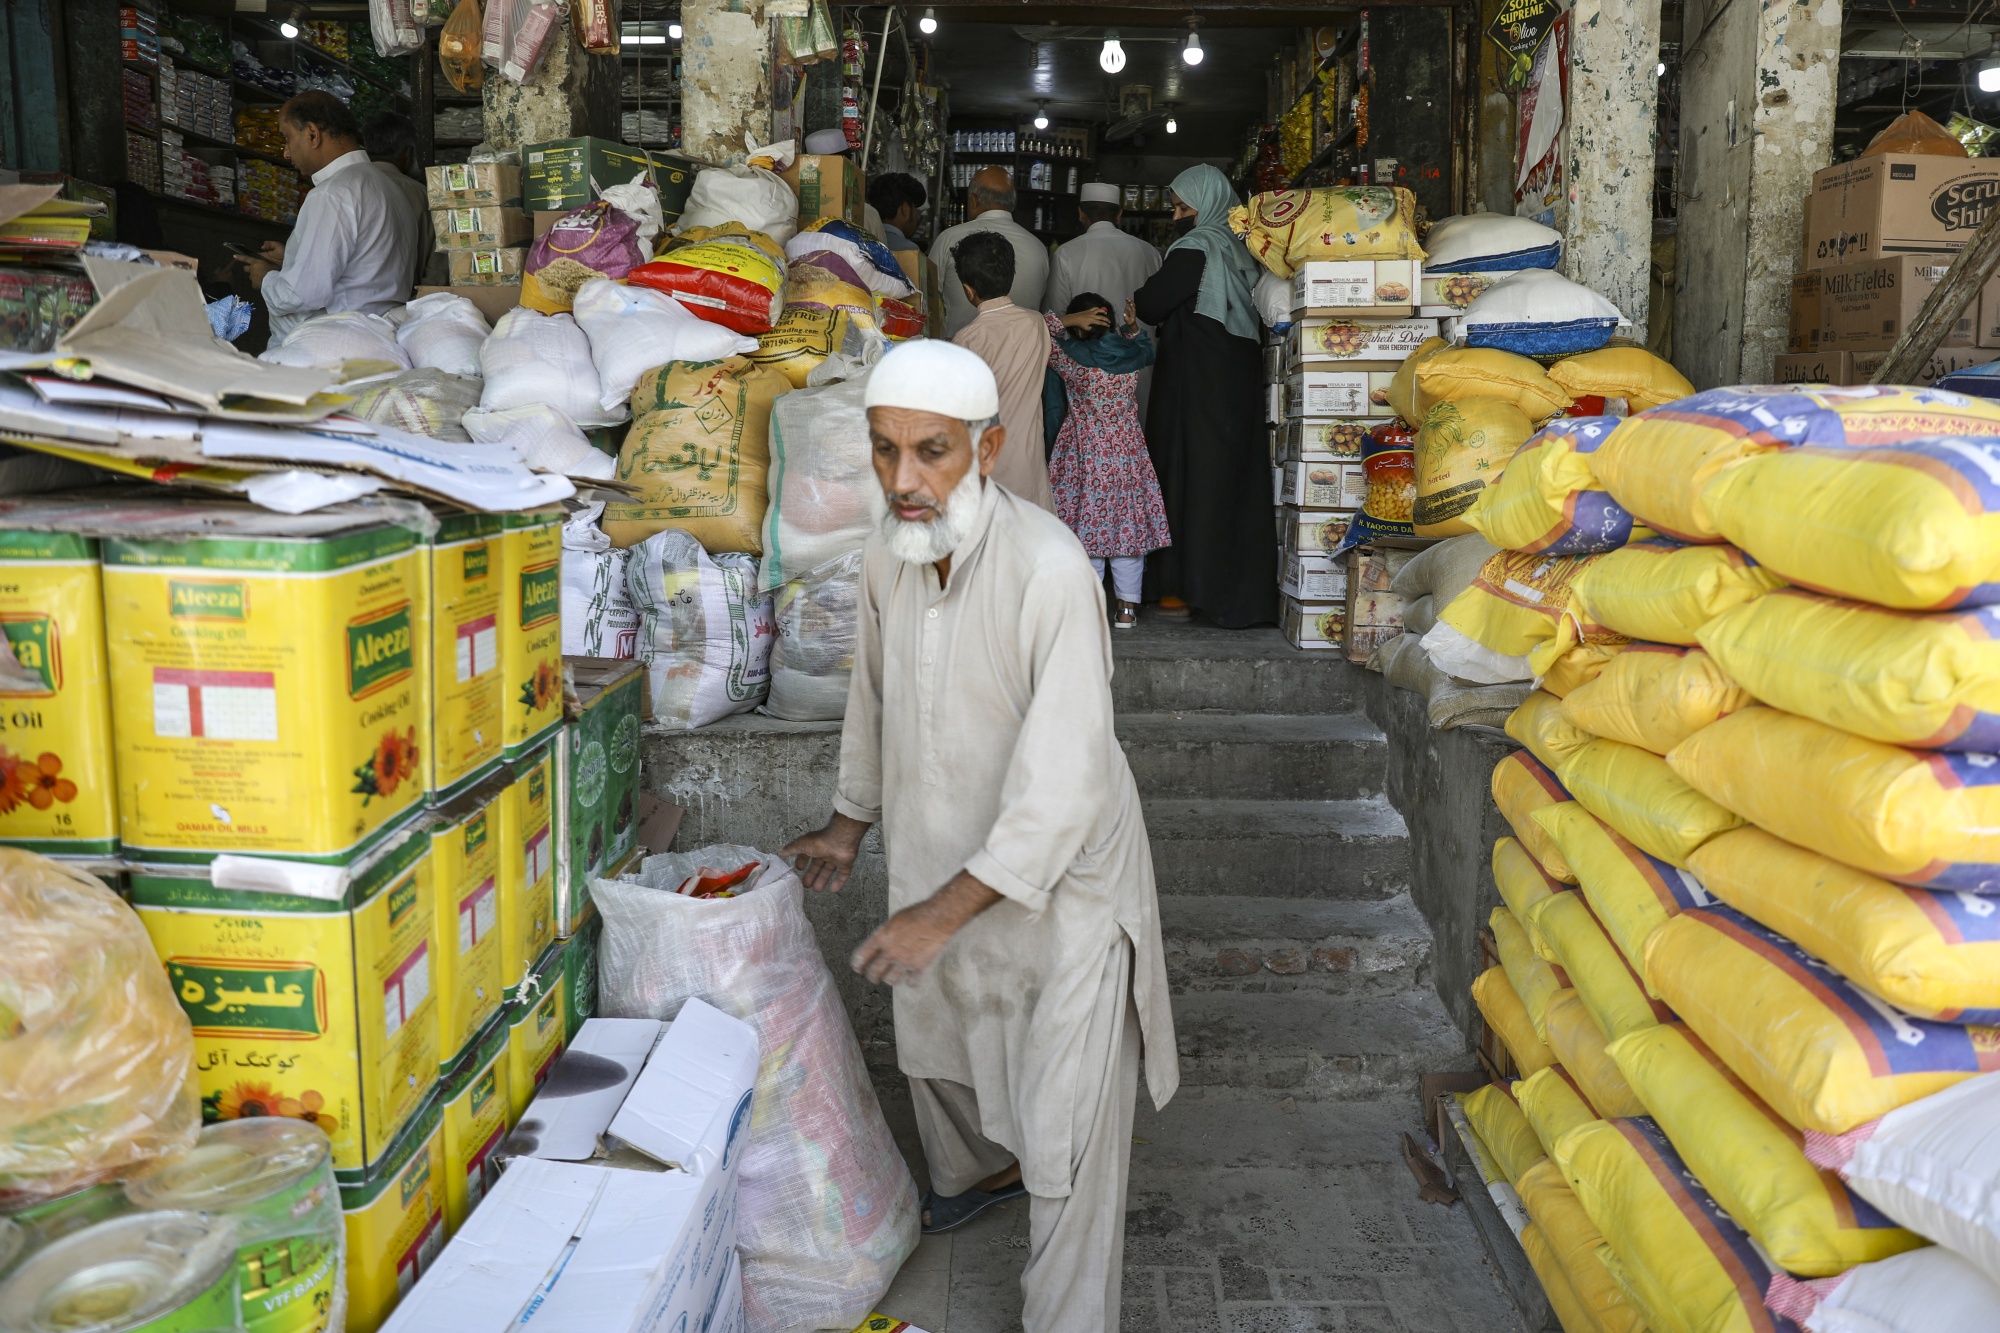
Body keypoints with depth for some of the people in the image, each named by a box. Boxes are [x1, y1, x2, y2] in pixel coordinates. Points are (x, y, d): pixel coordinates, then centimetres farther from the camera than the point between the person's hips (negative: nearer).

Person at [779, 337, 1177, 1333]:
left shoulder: (1048, 570, -30)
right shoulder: (887, 553, -7)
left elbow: (1064, 783, -31)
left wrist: (945, 911, -29)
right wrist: (849, 823, 20)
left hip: (1055, 873, -7)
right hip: (938, 858, 7)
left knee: (1065, 1119, 0)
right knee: (934, 1039, 28)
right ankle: (977, 1168, 59)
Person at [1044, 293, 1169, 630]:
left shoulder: (1071, 360, -13)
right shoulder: (1130, 357, -1)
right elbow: (1144, 347, 23)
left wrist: (1067, 319, -10)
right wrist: (1133, 327, 8)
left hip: (1084, 456, -3)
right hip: (1127, 455, 3)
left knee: (1086, 527, 5)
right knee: (1128, 527, 9)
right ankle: (1127, 608, 11)